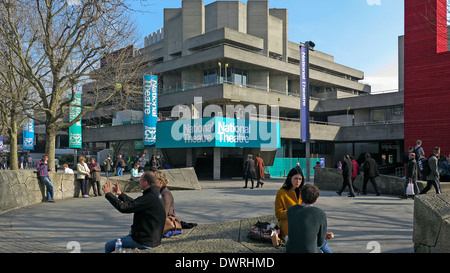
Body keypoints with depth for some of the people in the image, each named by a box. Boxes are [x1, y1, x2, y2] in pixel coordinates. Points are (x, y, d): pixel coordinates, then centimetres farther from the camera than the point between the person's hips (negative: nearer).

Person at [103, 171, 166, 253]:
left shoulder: (149, 198, -25)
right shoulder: (156, 195, 6)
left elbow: (123, 207, -25)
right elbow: (134, 203, 20)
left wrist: (108, 194, -12)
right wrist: (120, 193, 19)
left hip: (144, 242, -10)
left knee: (108, 246, 1)